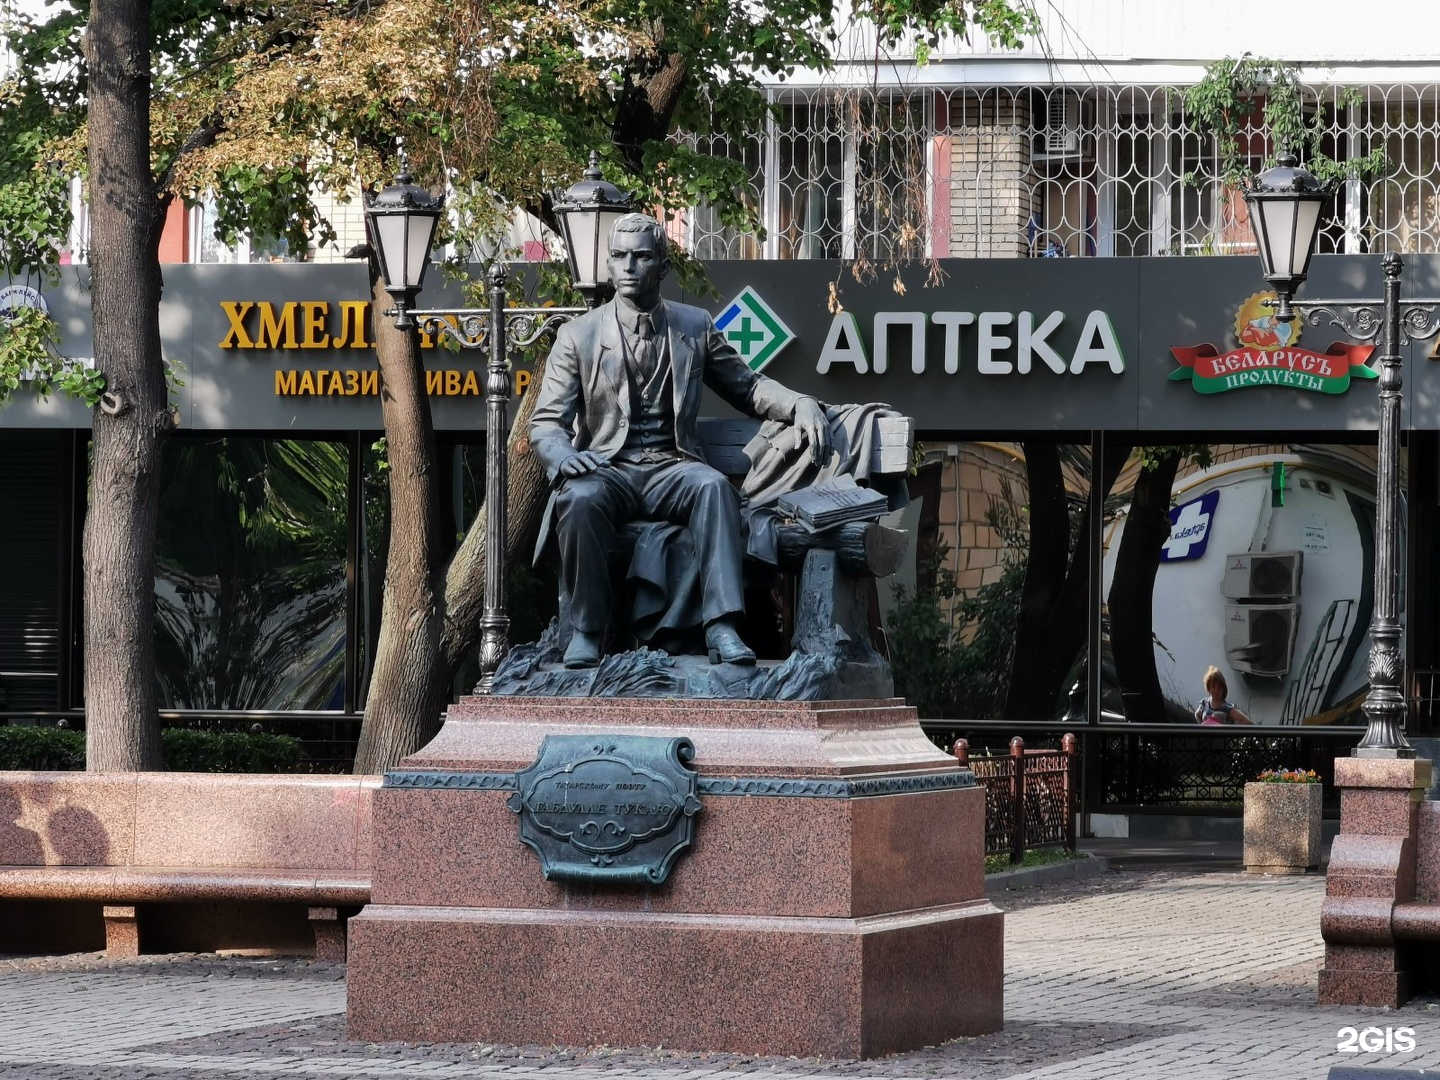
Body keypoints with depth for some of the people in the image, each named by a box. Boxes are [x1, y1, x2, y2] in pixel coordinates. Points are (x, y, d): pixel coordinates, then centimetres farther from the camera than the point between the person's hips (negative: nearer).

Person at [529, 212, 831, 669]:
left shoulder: (695, 327, 13)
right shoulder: (578, 336, 6)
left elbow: (746, 386, 20)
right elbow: (546, 423, 3)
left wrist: (801, 406, -1)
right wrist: (562, 455, -22)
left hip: (670, 468, 1)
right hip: (606, 469, -1)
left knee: (713, 485, -33)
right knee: (579, 497, -36)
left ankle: (721, 627, -41)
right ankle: (586, 631, -25)